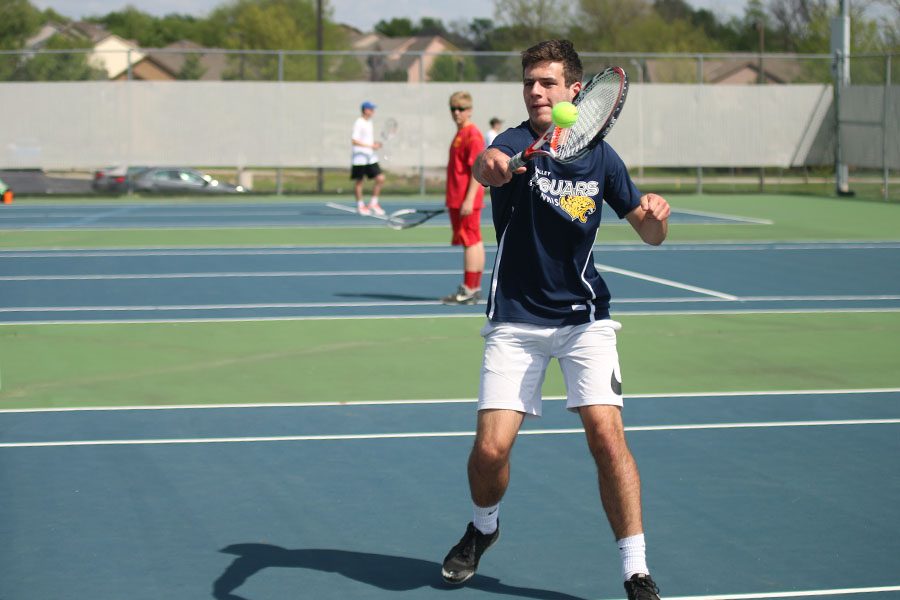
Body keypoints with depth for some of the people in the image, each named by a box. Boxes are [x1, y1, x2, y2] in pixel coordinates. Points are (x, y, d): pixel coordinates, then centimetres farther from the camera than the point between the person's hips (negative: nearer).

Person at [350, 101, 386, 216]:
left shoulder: (369, 123, 14)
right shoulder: (359, 123, -12)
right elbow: (354, 141, -20)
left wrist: (375, 144, 5)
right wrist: (370, 146, -22)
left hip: (371, 157, 7)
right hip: (360, 158, -7)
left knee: (380, 179, -2)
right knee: (359, 181, 4)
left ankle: (373, 203, 9)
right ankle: (360, 205, 16)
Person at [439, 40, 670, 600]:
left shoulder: (600, 156, -1)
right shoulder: (518, 143, -11)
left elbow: (649, 233, 8)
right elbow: (488, 165, -37)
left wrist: (657, 216, -17)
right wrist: (490, 166, -62)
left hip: (583, 316, 1)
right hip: (515, 322, -1)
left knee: (606, 433, -16)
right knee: (490, 449, -8)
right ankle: (484, 527, 27)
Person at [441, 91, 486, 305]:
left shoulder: (472, 135, -13)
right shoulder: (460, 134, 17)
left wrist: (469, 199, -23)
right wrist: (452, 200, 24)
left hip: (467, 200, -10)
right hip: (458, 200, 10)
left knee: (470, 242, -7)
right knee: (473, 242, 11)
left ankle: (468, 290, -7)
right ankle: (474, 288, 15)